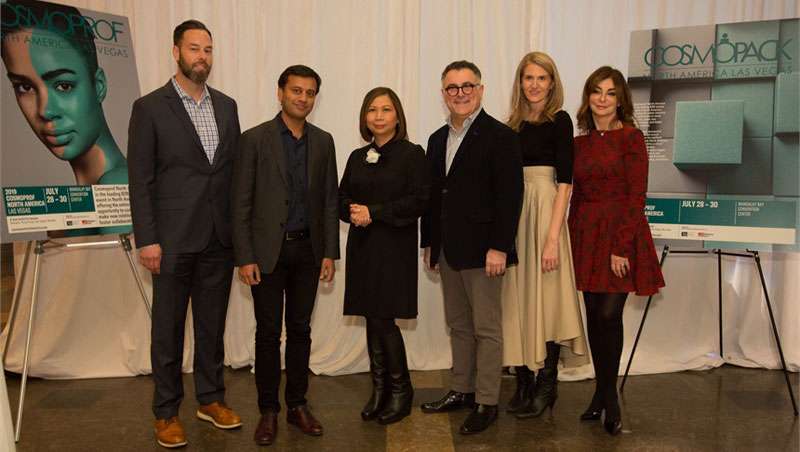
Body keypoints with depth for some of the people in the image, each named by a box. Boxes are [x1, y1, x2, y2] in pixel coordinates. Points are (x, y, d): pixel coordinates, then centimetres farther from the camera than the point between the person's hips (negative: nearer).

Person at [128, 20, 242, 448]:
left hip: (220, 239, 4)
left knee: (212, 324, 14)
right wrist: (146, 239, -11)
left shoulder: (226, 106, 10)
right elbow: (140, 179, -6)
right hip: (174, 239, -4)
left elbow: (235, 169, 10)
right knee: (168, 328, 8)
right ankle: (166, 412, 22)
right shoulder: (150, 107, -3)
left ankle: (211, 398, 30)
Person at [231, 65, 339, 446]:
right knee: (268, 334, 5)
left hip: (307, 250, 3)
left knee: (300, 330, 11)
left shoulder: (323, 141, 7)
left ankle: (297, 404, 25)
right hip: (268, 250, -3)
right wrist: (245, 258, -10)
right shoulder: (254, 139, -4)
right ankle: (268, 410, 19)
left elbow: (329, 200, 8)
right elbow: (241, 203, -6)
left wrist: (330, 252, 2)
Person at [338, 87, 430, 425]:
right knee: (372, 319, 8)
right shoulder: (357, 157, 14)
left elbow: (418, 201, -11)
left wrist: (374, 212, -16)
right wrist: (353, 211, -9)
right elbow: (342, 199, 15)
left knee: (383, 319, -5)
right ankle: (379, 389, 21)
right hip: (362, 247, 5)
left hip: (394, 248, -5)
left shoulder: (412, 154, -3)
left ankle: (400, 391, 14)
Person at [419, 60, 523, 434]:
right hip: (448, 250, 7)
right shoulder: (438, 140, 14)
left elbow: (510, 196, -14)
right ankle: (461, 390, 29)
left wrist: (499, 247, -19)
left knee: (487, 329, 3)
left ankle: (486, 402, 14)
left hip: (482, 250, -7)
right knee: (458, 325, 16)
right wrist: (429, 243, 13)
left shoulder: (499, 136, -8)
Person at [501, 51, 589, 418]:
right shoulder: (513, 124, 12)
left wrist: (553, 237, -19)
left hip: (544, 211, -6)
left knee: (545, 298, -1)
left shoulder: (559, 121, -4)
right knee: (517, 299, 8)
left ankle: (547, 384, 13)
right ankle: (524, 381, 19)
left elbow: (564, 182, -11)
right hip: (513, 214, 6)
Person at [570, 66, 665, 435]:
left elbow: (636, 196, -9)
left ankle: (608, 396, 13)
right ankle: (603, 394, 21)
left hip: (621, 235, -5)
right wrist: (573, 241, 7)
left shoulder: (631, 137, -4)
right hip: (586, 235, 5)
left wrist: (622, 247, -15)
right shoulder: (580, 143, 11)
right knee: (594, 317, 8)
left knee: (609, 315, -5)